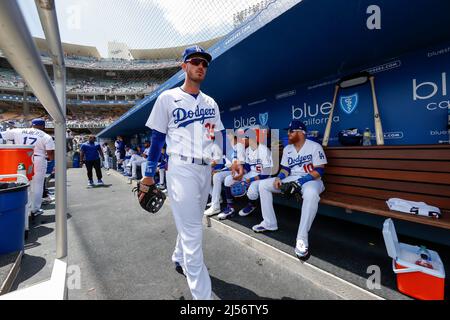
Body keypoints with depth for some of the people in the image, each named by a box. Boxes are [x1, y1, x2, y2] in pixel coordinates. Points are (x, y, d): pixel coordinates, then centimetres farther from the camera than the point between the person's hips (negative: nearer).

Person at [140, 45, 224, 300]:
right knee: (192, 231, -5)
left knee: (192, 224, 20)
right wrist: (149, 174, -1)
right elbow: (157, 138, 0)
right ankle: (203, 295, 7)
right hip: (181, 169, -6)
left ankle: (179, 259, 47)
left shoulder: (211, 103, 14)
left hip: (206, 170, 6)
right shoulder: (168, 98, 0)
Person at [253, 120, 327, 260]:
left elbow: (320, 170, -12)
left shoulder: (315, 146, -7)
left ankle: (302, 238, -34)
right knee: (263, 185, -7)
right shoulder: (287, 149, 12)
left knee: (311, 194, -43)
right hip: (291, 179, 6)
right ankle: (269, 223, -1)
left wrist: (303, 180, -25)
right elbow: (286, 168, 12)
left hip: (311, 180, -6)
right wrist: (279, 178, -9)